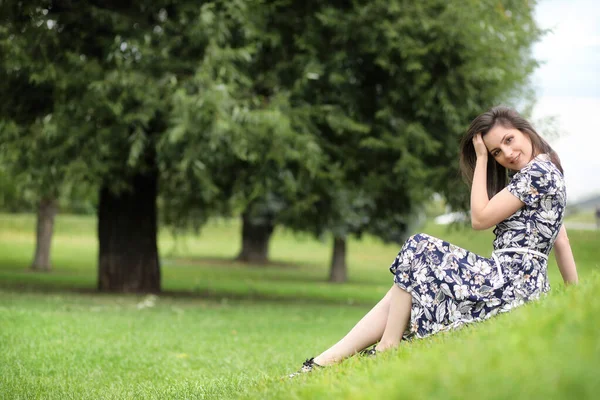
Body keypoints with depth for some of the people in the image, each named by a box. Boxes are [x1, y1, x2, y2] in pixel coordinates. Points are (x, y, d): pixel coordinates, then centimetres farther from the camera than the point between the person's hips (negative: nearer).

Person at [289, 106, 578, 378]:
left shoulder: (538, 170, -10)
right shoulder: (544, 172, 21)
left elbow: (480, 218, -11)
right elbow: (560, 240, 21)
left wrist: (481, 159, -3)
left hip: (509, 282, -10)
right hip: (519, 282, 10)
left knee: (419, 253, -9)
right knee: (407, 288, 0)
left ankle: (386, 350, -8)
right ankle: (325, 362, -9)